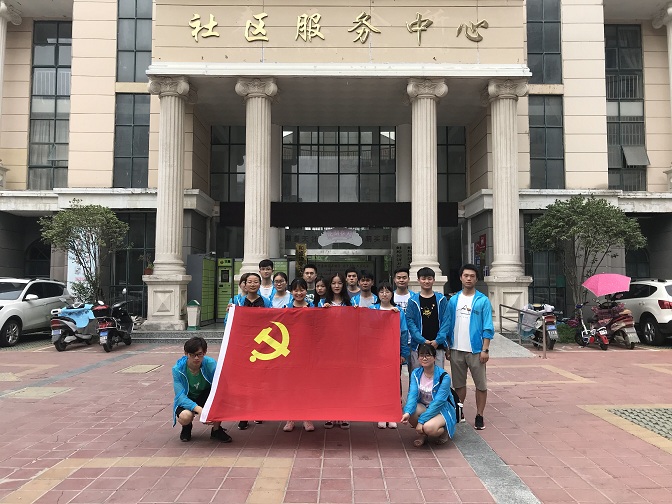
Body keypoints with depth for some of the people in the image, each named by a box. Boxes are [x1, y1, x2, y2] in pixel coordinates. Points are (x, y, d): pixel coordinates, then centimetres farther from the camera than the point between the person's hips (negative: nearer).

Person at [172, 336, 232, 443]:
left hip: (206, 396, 1)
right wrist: (199, 409, -45)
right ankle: (187, 426, 6)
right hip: (187, 401, -1)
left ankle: (216, 430, -6)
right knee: (185, 416, -36)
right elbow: (180, 396, -28)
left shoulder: (211, 364, -22)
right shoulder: (178, 369, -23)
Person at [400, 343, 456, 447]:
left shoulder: (444, 377, -19)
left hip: (442, 410, -4)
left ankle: (444, 432, 3)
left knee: (428, 427, -34)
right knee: (407, 410, -28)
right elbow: (412, 394, -18)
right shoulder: (416, 373, -5)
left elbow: (438, 402, -23)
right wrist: (407, 412, -38)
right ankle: (422, 434, 0)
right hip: (423, 407, 4)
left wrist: (421, 420, -29)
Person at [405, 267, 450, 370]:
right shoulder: (413, 300, 3)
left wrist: (438, 340, -9)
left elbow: (445, 321, 2)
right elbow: (410, 322, -2)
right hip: (418, 345, -1)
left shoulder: (441, 299, 6)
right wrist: (422, 340, -11)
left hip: (438, 345, 1)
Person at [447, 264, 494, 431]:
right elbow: (448, 325, 10)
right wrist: (447, 347, 7)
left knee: (481, 384, 3)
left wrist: (485, 349, -11)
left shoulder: (483, 300, -3)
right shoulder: (453, 300, 6)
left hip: (476, 350, -3)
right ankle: (459, 413, 27)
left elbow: (487, 327, -5)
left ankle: (479, 417, 16)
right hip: (456, 350, 3)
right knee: (458, 384, 13)